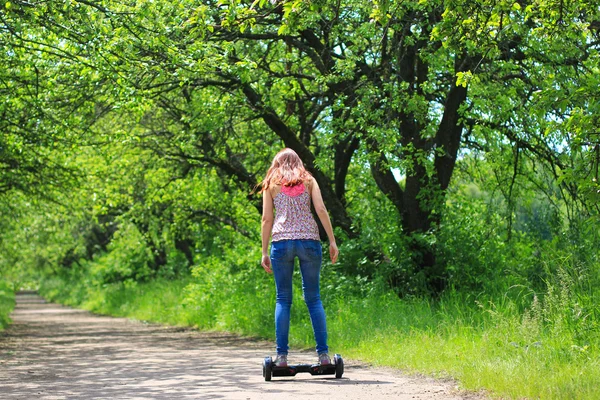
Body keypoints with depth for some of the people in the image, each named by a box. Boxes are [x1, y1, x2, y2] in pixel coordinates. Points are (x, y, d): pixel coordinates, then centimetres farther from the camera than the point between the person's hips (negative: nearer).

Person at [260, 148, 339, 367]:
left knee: (283, 300, 3)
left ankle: (282, 355, -5)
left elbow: (267, 219, 8)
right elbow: (321, 210, 3)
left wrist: (264, 252, 9)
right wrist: (332, 241, 2)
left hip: (281, 241, 0)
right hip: (309, 240, 0)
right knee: (313, 298, 3)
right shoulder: (308, 180, 15)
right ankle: (323, 353, -5)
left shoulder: (271, 183, 14)